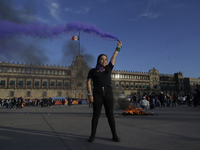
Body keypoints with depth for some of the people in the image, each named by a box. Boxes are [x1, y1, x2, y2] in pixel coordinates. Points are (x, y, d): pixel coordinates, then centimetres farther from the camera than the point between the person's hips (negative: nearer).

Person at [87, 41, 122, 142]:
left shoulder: (108, 68, 16)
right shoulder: (92, 71, 10)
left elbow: (114, 57, 19)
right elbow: (89, 82, 3)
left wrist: (118, 47, 23)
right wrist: (90, 94, -8)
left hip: (108, 93, 2)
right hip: (97, 94, -1)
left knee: (110, 114, 1)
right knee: (96, 115, 1)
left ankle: (114, 135, 9)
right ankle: (93, 135, 12)